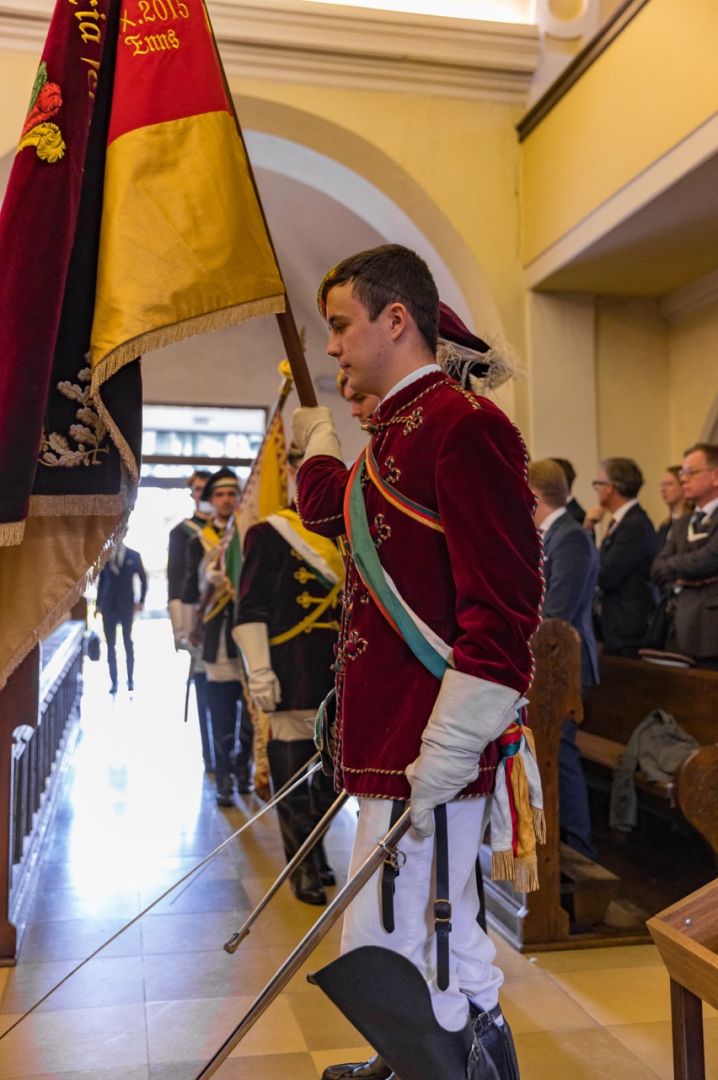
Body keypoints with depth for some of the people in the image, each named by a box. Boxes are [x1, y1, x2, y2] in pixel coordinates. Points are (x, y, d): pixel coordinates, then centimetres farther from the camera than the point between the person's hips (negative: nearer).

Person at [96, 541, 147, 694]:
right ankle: (113, 681, 7)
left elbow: (143, 579, 6)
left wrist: (141, 601, 0)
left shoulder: (133, 556, 0)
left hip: (126, 606, -1)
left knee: (128, 643, 5)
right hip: (108, 606, 1)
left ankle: (130, 680, 14)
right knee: (110, 644, 2)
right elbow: (101, 581, 8)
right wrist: (98, 604, 4)